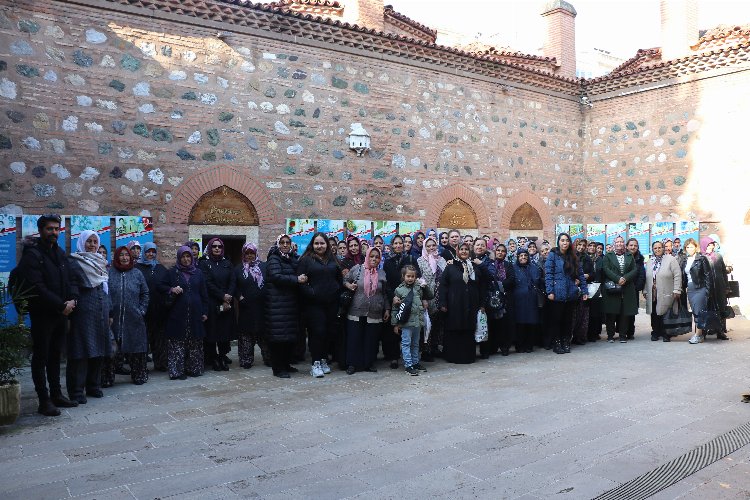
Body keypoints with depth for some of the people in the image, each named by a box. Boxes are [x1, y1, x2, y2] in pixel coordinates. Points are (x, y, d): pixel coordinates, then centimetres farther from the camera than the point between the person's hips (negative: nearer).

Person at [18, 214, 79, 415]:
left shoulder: (59, 253, 13)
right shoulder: (32, 254, -11)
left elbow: (70, 279, 12)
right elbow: (37, 287, -18)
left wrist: (72, 299, -7)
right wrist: (61, 305, -18)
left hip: (60, 314, 7)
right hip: (42, 314, -7)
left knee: (55, 355, 14)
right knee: (40, 357, 1)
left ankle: (56, 394, 23)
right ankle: (44, 401, 6)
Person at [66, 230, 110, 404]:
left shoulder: (101, 262, 17)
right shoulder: (73, 262, -2)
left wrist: (108, 312, 16)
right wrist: (69, 313, -15)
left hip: (101, 312, 6)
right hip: (83, 312, -6)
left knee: (99, 350, 9)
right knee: (81, 350, -4)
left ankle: (93, 385, 20)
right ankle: (76, 391, 3)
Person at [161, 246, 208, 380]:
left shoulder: (198, 273, 10)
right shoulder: (172, 272, 5)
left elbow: (203, 293, 10)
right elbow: (161, 287, 8)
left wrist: (205, 311, 6)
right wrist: (171, 290, -13)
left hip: (195, 313, 2)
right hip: (177, 314, -2)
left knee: (195, 343, 4)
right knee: (177, 343, -3)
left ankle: (194, 368, 14)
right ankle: (177, 370, 4)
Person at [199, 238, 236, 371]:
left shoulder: (227, 263, 12)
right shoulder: (204, 263, 1)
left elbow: (233, 282, 2)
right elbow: (208, 284, -9)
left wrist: (228, 299, -11)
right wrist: (222, 296, -14)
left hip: (227, 304, 3)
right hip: (211, 304, -3)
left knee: (225, 329, 4)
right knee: (212, 330, -1)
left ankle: (223, 355, 14)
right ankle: (212, 359, 7)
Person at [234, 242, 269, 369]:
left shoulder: (264, 267, 6)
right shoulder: (238, 269, 9)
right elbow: (234, 287, 7)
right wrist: (239, 297, -8)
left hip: (262, 306, 0)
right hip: (246, 307, 0)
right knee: (246, 334, 2)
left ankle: (268, 358, 13)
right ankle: (246, 360, 10)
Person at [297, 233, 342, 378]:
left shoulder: (333, 260, 14)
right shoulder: (305, 260, 0)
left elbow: (340, 278, 20)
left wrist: (338, 292, 6)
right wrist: (311, 293, -17)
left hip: (332, 303, 5)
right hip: (314, 304, -4)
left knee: (331, 332, 6)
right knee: (317, 332, -7)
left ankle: (324, 360, 20)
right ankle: (315, 363, 2)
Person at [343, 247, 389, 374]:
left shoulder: (382, 273, 9)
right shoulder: (357, 269, 1)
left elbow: (385, 294, 15)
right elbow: (345, 280, 12)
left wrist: (387, 309, 12)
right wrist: (348, 285, -9)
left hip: (375, 314, 2)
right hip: (356, 312, -1)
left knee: (371, 340, 5)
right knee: (354, 338, 2)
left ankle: (369, 363, 19)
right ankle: (353, 364, 13)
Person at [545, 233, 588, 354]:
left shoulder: (573, 257, 12)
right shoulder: (552, 255, -3)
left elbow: (580, 274, 14)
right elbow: (548, 274, -9)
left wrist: (584, 290, 7)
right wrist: (550, 291, -17)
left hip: (571, 294, 5)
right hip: (557, 294, -5)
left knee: (568, 320, 10)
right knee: (556, 319, 3)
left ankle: (566, 342, 20)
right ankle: (556, 344, 11)